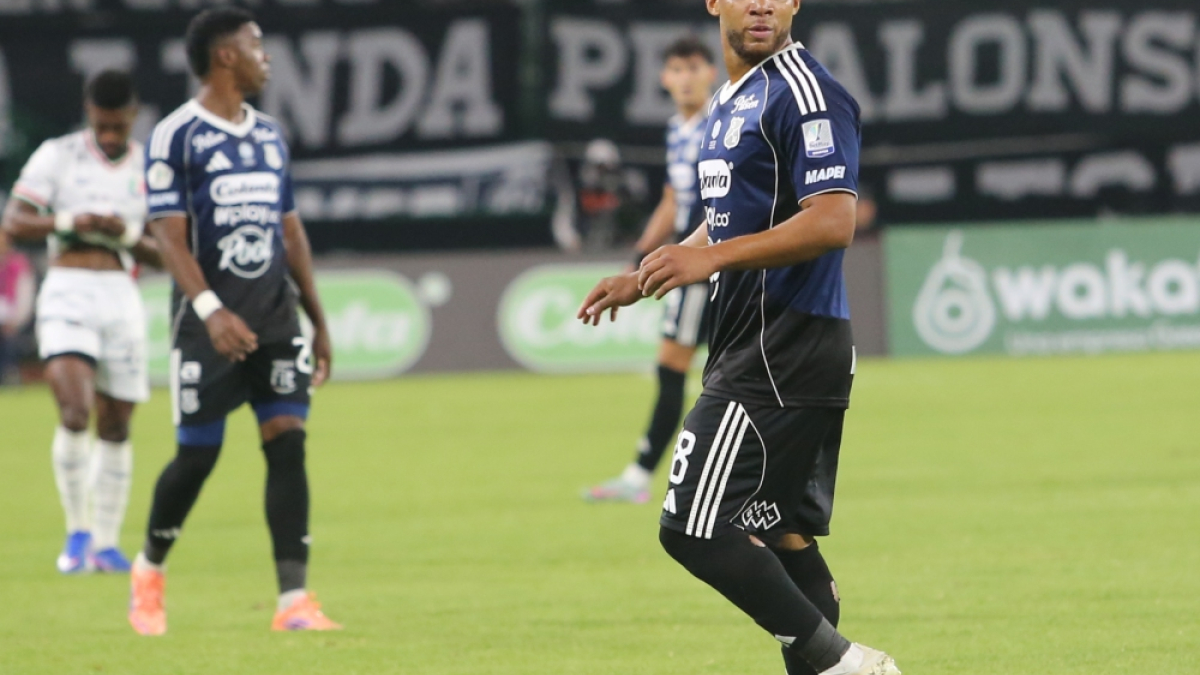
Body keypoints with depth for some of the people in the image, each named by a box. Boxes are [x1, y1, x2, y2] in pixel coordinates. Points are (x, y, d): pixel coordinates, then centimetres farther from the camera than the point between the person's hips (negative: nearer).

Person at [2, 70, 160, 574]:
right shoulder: (57, 156, 2)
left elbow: (164, 254, 9)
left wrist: (128, 234, -11)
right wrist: (68, 222, -20)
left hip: (122, 295, 3)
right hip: (68, 293, -3)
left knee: (116, 425, 5)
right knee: (76, 410, -19)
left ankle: (105, 543, 14)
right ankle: (78, 531, -6)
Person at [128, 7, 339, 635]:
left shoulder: (270, 135, 13)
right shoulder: (175, 136, -7)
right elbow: (169, 236, -12)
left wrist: (318, 321, 17)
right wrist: (211, 310, -24)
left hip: (276, 318, 5)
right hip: (210, 324, -5)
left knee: (287, 442, -8)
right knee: (197, 455, 0)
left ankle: (293, 600, -11)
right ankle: (149, 569, 26)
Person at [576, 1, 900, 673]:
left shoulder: (804, 93, -12)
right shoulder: (730, 101, 19)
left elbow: (834, 222, -22)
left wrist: (712, 258, -27)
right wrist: (642, 280, 23)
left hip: (783, 354, -10)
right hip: (759, 350, 10)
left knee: (694, 529, -13)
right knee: (784, 537, 10)